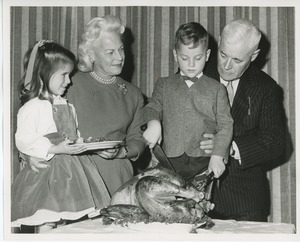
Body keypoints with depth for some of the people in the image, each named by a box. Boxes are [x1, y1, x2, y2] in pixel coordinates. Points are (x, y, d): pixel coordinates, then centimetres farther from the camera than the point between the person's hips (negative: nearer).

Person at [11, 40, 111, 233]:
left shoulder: (67, 105, 14)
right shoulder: (32, 107, -11)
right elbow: (23, 140, -17)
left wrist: (82, 144, 4)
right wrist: (55, 149, -22)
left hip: (71, 169, 7)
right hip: (46, 172, -7)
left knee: (68, 222, 7)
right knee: (47, 224, -8)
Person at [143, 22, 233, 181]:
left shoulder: (216, 89, 10)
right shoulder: (164, 85, 16)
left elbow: (225, 126, 5)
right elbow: (153, 107, 3)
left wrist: (217, 156, -9)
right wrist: (153, 123, -21)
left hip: (204, 162, -1)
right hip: (171, 161, 1)